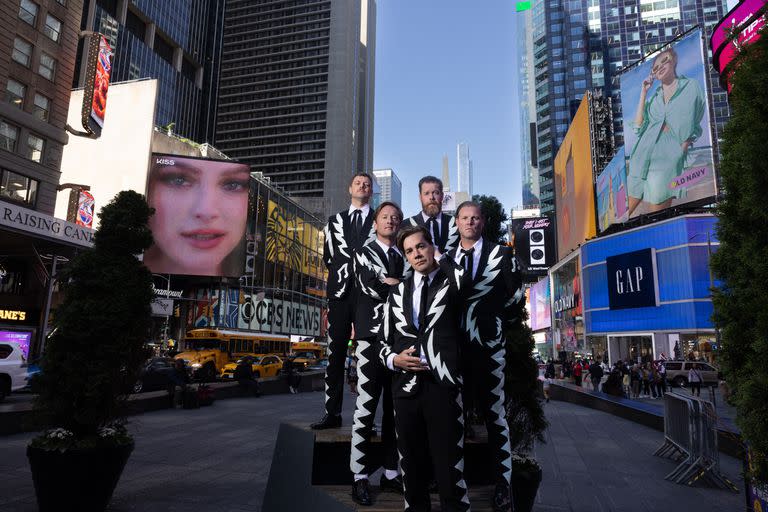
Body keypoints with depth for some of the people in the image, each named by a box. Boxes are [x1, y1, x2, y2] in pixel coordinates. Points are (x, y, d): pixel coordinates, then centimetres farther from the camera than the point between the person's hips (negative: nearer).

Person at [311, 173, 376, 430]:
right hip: (340, 292, 3)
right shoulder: (335, 220, 19)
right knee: (335, 353, 2)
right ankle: (332, 413, 8)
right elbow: (329, 257, 15)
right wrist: (342, 275, 2)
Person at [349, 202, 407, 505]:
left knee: (395, 408, 8)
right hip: (372, 337, -4)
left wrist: (389, 282, -4)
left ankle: (391, 473, 17)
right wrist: (400, 285, -2)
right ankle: (360, 476, 3)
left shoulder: (403, 258, 20)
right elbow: (369, 286, -8)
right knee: (366, 407, -5)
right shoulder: (364, 253, 9)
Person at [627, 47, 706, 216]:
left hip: (668, 158, -4)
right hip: (641, 157, 4)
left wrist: (681, 151, -6)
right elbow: (638, 126, 7)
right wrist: (643, 93, 8)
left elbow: (694, 128, 7)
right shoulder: (654, 94, 18)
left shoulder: (691, 87, 8)